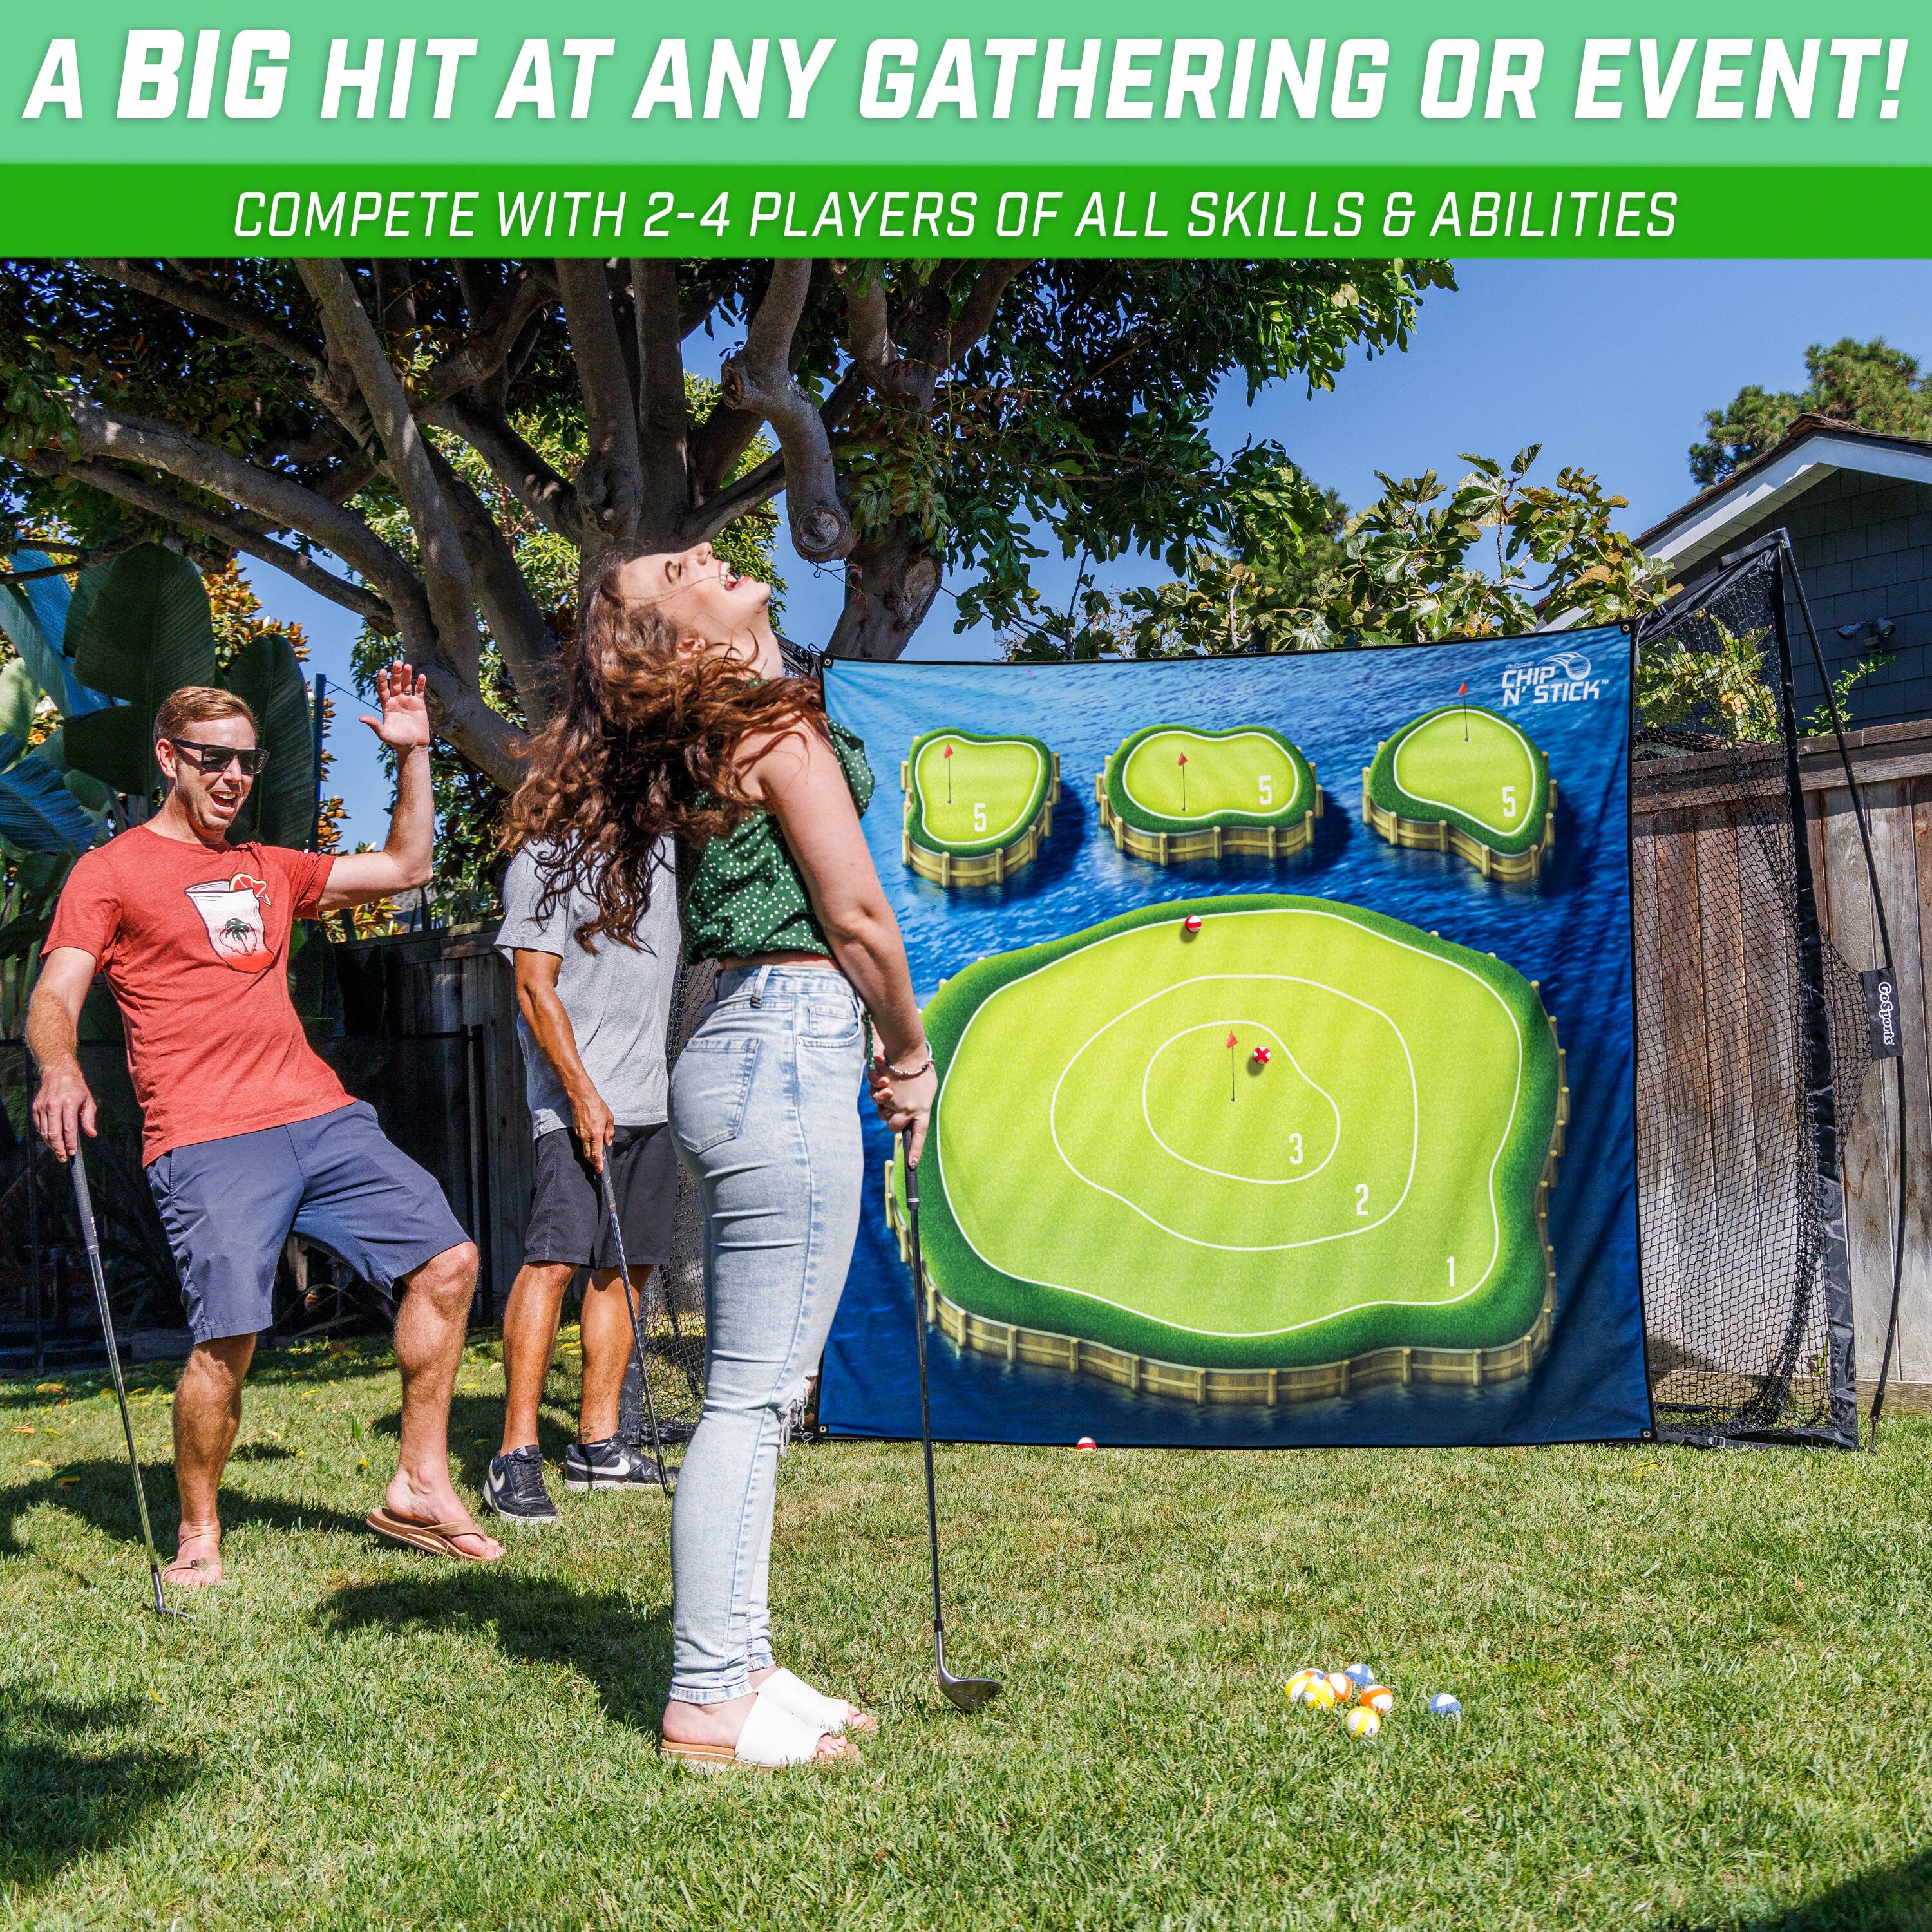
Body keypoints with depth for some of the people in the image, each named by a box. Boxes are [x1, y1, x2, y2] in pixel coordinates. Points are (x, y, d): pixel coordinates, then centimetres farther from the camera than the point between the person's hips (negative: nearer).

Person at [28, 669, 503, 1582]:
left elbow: (406, 866, 28)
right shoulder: (111, 871, 5)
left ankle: (418, 1489, 10)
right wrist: (59, 1068, -27)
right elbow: (53, 999, -5)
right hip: (208, 1143, -6)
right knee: (229, 1336, -16)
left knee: (447, 1259, -1)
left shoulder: (269, 870, 23)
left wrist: (413, 755, 20)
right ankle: (198, 1536, 8)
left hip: (322, 1119, 6)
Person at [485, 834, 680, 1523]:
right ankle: (515, 1458, -13)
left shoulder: (662, 852, 14)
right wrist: (582, 1092, -18)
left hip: (651, 1100, 7)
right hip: (575, 1101, -7)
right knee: (554, 1258, -15)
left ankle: (597, 1444, 15)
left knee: (628, 1265, 8)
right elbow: (535, 988, -11)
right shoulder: (545, 858, -5)